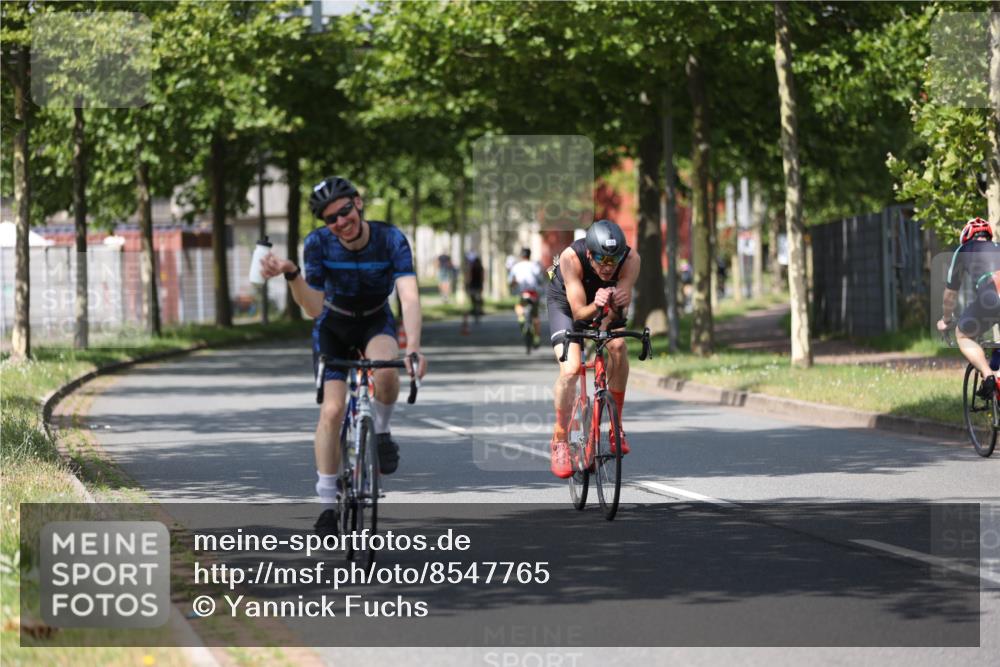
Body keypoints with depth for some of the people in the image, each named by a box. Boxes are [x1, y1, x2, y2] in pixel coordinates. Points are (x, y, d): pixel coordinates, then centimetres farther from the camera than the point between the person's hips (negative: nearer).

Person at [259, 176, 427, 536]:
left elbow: (410, 296, -37)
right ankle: (327, 505, -4)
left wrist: (413, 345, -53)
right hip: (334, 325, 1)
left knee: (386, 371, -35)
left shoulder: (391, 240, -26)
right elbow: (313, 308, -21)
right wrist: (292, 274, -39)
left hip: (376, 322, -1)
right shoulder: (319, 243, -23)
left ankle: (381, 432, -4)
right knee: (331, 410, -15)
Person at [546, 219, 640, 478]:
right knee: (570, 369, -21)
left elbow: (615, 316, -31)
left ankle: (616, 423, -8)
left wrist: (618, 304, -54)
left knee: (618, 346, -25)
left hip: (604, 304, 2)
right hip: (565, 302, -2)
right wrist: (595, 306, -55)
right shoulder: (571, 257, -38)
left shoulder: (631, 259, -32)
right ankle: (559, 441, -4)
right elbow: (578, 312, -34)